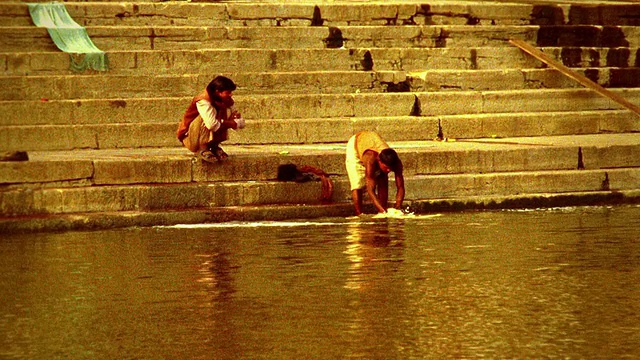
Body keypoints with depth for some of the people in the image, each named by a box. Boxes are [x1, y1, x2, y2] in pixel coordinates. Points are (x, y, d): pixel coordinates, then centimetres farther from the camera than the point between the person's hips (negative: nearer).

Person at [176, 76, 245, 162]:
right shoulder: (203, 101, -26)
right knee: (205, 117, -32)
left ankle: (214, 146, -5)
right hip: (189, 138, -6)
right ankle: (202, 149, -20)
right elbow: (212, 125, -40)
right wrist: (229, 123, -22)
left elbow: (241, 122, -3)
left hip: (209, 139, 6)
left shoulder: (226, 101, -4)